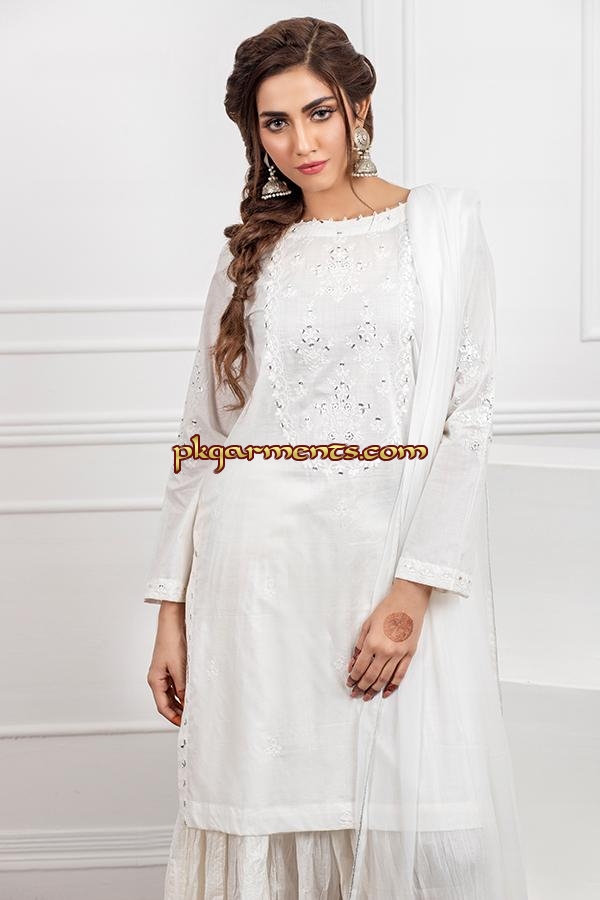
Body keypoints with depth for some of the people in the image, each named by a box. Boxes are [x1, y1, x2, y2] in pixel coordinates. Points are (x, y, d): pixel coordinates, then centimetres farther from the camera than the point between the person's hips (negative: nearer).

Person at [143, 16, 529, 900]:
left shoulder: (443, 220, 5)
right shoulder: (250, 251, 14)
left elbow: (465, 415, -4)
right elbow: (203, 434, 12)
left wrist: (414, 588, -15)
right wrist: (172, 610, 6)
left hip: (392, 561, -2)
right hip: (255, 568, 2)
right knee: (266, 810, 3)